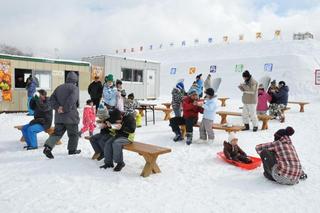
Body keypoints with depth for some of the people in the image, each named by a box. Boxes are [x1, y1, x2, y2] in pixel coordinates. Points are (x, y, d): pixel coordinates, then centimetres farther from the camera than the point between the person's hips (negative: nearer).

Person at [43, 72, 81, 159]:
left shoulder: (59, 87, 15)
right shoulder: (74, 88, -7)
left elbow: (52, 99, 7)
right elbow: (71, 99, -24)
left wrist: (57, 107, -3)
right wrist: (65, 109, -17)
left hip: (59, 117, 6)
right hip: (70, 116, -6)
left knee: (57, 133, 10)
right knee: (73, 134, 11)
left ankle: (48, 147, -9)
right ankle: (72, 149, 21)